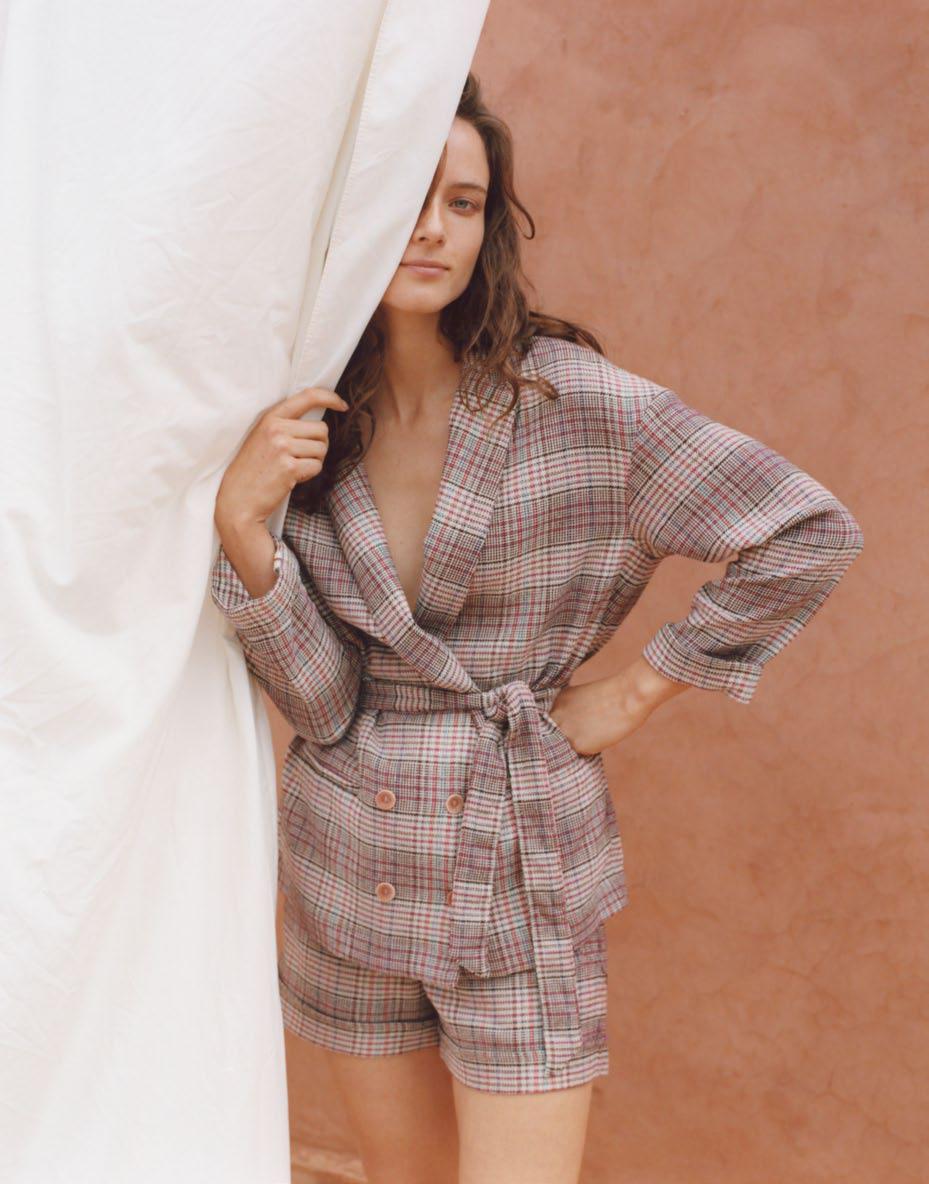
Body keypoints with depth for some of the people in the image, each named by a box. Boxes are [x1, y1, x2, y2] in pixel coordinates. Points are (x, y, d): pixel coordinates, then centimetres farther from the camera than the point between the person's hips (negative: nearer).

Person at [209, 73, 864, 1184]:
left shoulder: (577, 402, -14)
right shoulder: (302, 427, -3)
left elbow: (810, 533, -9)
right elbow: (321, 698, -10)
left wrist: (639, 687, -7)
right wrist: (240, 523, -25)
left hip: (518, 869, -3)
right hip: (350, 872, 4)